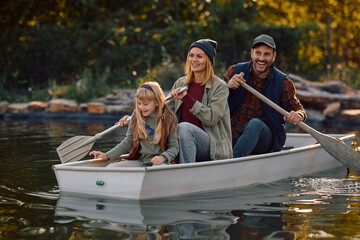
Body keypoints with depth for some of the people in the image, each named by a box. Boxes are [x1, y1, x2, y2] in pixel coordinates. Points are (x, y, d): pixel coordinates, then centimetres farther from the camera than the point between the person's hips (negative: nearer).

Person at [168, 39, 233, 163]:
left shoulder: (220, 87, -3)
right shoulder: (180, 84, 13)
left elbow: (211, 118, -14)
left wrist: (186, 97, -19)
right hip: (184, 141, 5)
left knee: (184, 127, -32)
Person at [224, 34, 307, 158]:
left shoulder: (283, 83, 0)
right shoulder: (234, 71, 3)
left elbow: (298, 108, 8)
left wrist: (298, 116, -18)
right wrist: (228, 86, -18)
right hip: (232, 134, 0)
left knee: (255, 124, -37)